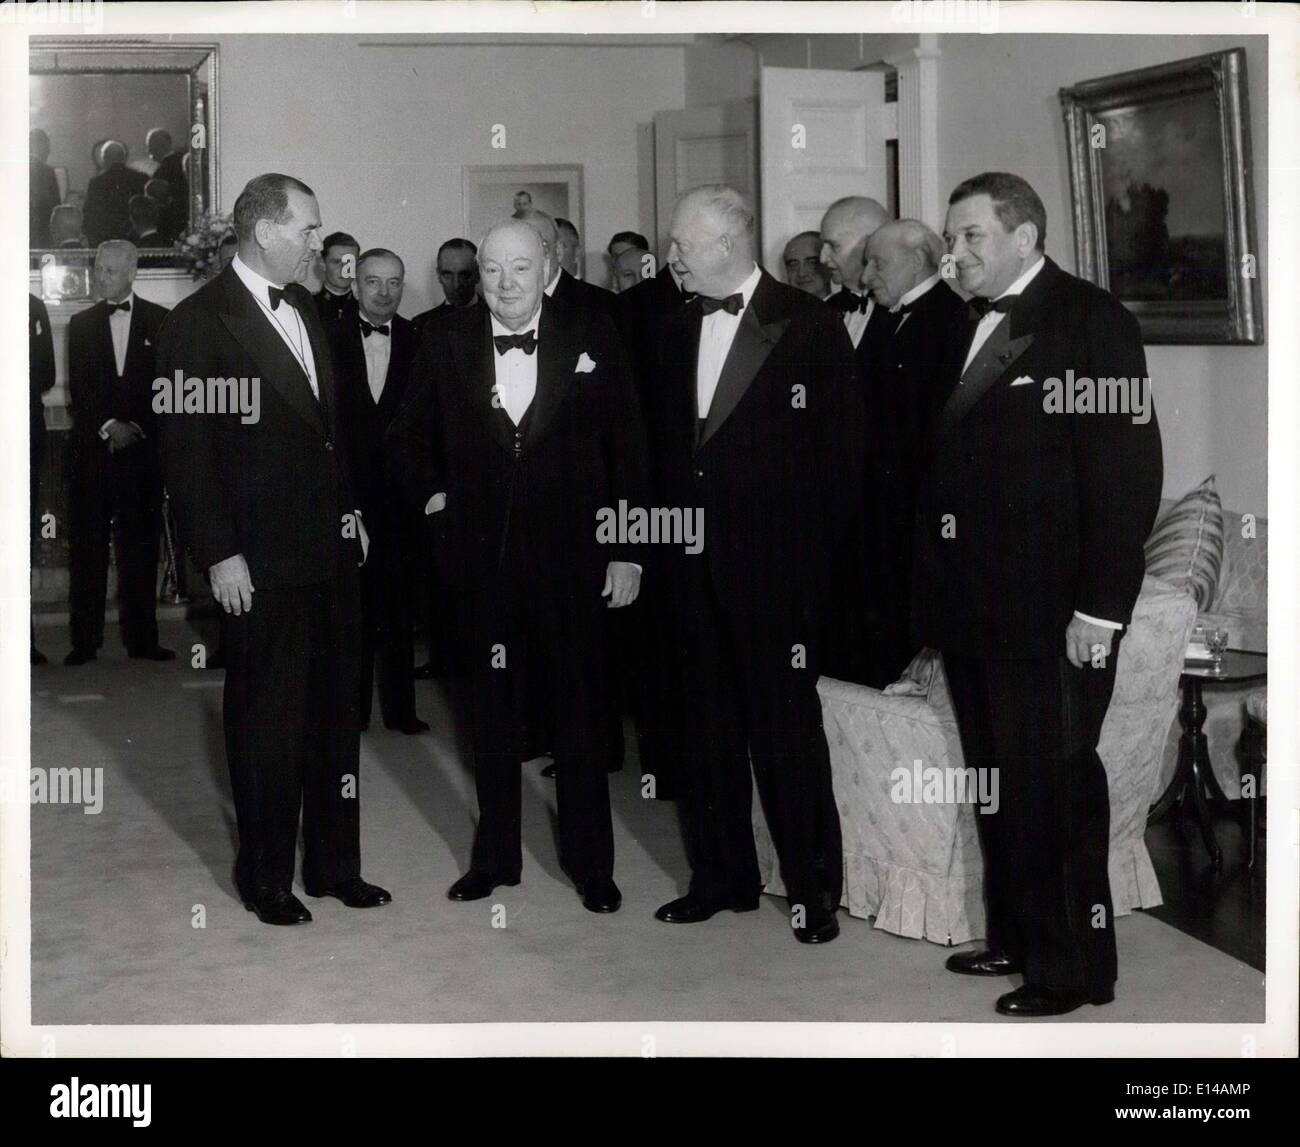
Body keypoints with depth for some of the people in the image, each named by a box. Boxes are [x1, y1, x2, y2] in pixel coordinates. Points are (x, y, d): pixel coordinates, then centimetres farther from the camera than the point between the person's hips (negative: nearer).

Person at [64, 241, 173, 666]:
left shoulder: (159, 320, 6)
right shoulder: (81, 324, 11)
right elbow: (77, 391, 5)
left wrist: (136, 428, -7)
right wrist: (108, 426, -8)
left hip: (142, 450, -1)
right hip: (92, 449, 1)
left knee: (140, 547, 1)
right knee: (86, 548, -1)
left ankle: (141, 638, 7)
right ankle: (84, 640, 3)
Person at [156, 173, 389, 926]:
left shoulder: (306, 309, 11)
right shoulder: (200, 321, -11)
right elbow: (187, 450, -13)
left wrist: (351, 508, 13)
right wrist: (219, 555, -15)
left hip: (332, 548, 7)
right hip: (262, 560, -7)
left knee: (336, 713, 13)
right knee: (268, 721, 5)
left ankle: (335, 865, 26)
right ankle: (267, 878, 19)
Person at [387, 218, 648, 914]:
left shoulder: (592, 339, -2)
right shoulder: (446, 346, 2)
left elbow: (627, 447, -1)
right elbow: (410, 438, 17)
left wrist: (627, 551, -3)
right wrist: (432, 497, 2)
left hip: (572, 557, -2)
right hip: (486, 559, 2)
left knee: (580, 714, 6)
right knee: (492, 714, 12)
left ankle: (590, 863, 19)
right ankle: (495, 856, 25)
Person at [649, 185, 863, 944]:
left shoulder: (809, 324, -6)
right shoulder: (680, 329, 11)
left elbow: (843, 447, -6)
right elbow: (670, 442, 13)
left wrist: (823, 550, -8)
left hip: (776, 562, -5)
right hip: (696, 561, 6)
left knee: (787, 726, -1)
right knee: (708, 724, 11)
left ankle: (815, 887, 11)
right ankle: (723, 876, 22)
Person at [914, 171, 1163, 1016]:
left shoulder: (1090, 320, -8)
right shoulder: (969, 328, 14)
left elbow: (1128, 469, -13)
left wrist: (1101, 606, -17)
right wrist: (936, 589, 7)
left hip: (1048, 608, -7)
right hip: (972, 604, 7)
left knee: (1054, 788, 1)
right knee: (998, 783, 14)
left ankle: (1074, 968, 13)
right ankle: (1017, 939, 26)